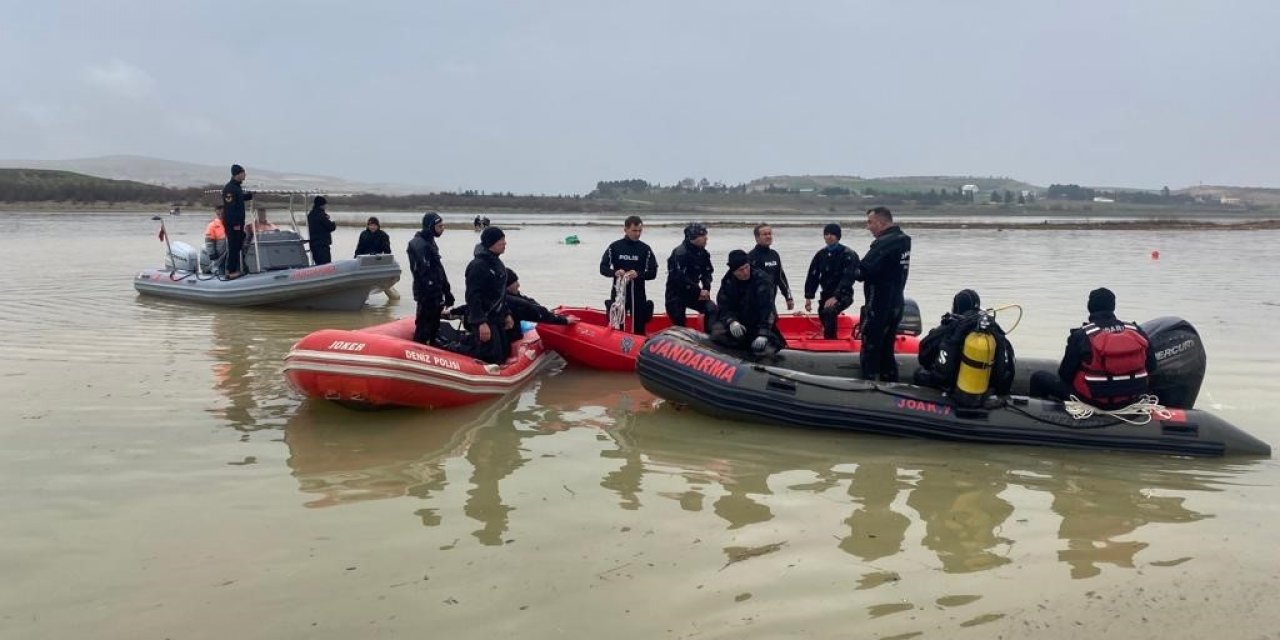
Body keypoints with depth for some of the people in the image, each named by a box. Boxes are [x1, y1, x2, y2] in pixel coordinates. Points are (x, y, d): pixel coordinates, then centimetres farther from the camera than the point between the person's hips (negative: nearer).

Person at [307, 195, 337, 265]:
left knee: (318, 264, 14)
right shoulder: (321, 215, -16)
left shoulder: (310, 214, 12)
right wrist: (334, 224, 7)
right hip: (322, 244, -9)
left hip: (313, 244, 9)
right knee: (326, 265, -10)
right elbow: (331, 227, -14)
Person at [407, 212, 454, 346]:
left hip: (435, 294, 10)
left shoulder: (430, 242, 16)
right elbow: (424, 273, -22)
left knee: (434, 326, 16)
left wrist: (447, 292, 19)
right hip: (427, 295, -10)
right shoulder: (420, 244, -16)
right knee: (424, 328, -7)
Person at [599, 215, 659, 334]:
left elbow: (653, 273, 1)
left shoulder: (645, 249, 2)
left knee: (639, 329, 4)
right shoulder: (615, 246, 2)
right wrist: (614, 272, -20)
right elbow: (603, 268, 1)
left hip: (638, 294, 0)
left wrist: (638, 274, -18)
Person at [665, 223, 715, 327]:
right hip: (676, 294, -6)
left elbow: (707, 273, 7)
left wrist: (706, 290, -12)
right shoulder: (680, 253, -23)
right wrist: (699, 292, -25)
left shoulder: (703, 253, 1)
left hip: (692, 292, 6)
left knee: (712, 309, -10)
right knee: (679, 323, -3)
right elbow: (680, 278, -28)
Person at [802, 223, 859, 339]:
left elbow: (847, 279, -18)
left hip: (843, 296, -7)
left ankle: (830, 340, -35)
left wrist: (835, 297, -29)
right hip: (826, 295, 7)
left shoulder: (849, 255, -9)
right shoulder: (820, 255, 9)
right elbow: (812, 276, 8)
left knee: (829, 312, -32)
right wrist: (808, 297, -2)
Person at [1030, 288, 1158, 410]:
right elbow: (1151, 367, 6)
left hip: (1094, 400, -5)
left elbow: (1065, 374, -9)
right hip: (1132, 397, 5)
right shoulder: (1137, 332, -2)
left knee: (1039, 377, 11)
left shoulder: (1081, 335, -15)